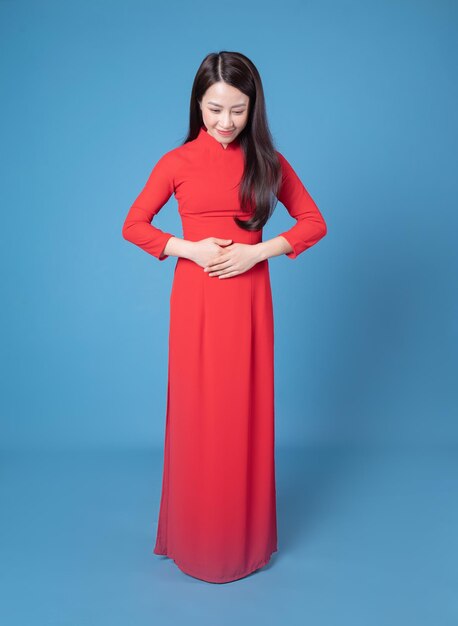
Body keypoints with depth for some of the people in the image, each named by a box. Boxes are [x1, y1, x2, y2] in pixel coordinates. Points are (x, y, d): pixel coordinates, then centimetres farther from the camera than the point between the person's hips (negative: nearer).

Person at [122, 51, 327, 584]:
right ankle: (197, 539, 26)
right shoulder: (177, 162, 2)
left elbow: (314, 223, 5)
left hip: (248, 299, 1)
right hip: (196, 299, -1)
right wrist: (190, 249, -11)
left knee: (246, 413, 8)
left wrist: (256, 252, -10)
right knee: (197, 414, 5)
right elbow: (133, 226, 5)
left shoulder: (268, 161, 6)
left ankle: (246, 537, 28)